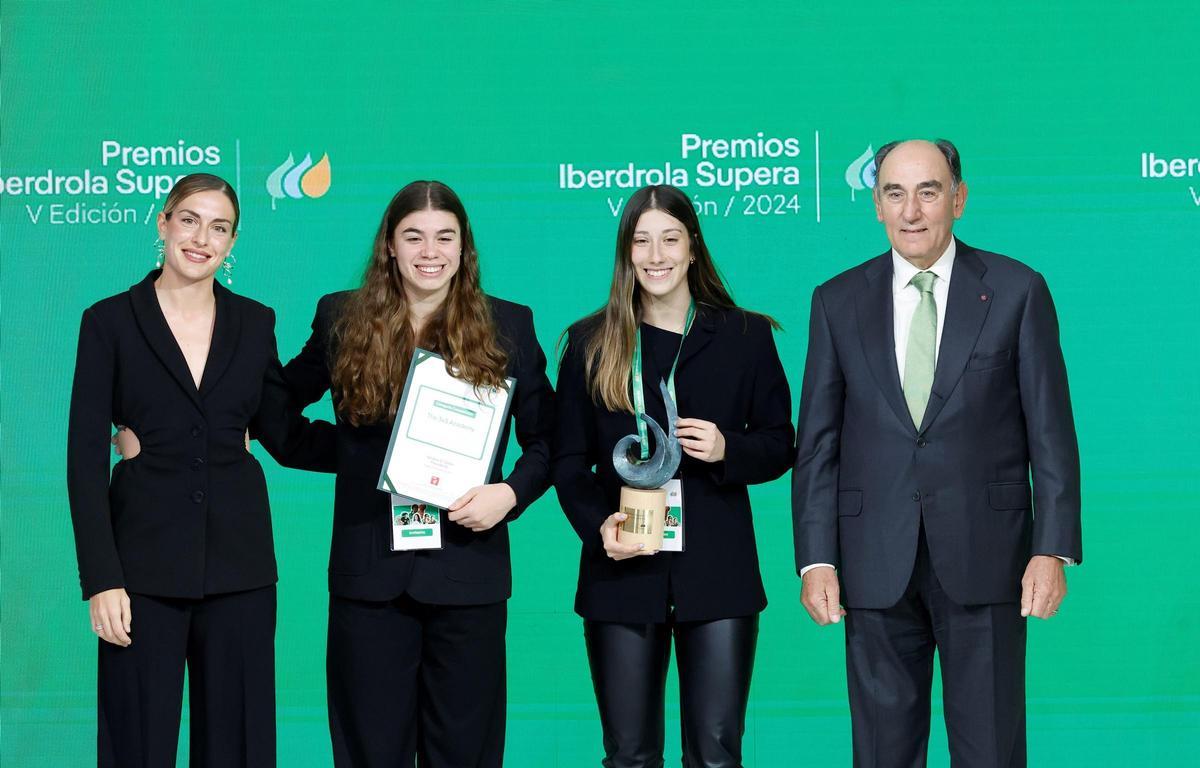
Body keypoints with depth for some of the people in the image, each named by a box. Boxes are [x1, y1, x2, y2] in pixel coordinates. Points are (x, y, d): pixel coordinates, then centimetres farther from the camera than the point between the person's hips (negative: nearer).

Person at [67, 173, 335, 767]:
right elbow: (85, 458, -4)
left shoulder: (255, 323, 8)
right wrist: (101, 580, -11)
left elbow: (285, 437, 14)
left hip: (238, 561, 3)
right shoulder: (110, 322, 0)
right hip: (145, 565, -2)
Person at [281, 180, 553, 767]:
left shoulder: (508, 327, 3)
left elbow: (544, 441, 7)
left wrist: (511, 493, -10)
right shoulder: (341, 318, 6)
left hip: (469, 574, 0)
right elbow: (284, 397, 20)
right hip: (369, 575, 1)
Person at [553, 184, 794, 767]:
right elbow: (569, 461, 6)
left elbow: (779, 446, 9)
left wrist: (727, 451, -13)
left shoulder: (745, 336, 6)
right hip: (623, 572, 0)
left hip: (717, 570, 0)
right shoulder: (590, 342, 6)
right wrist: (598, 525, -12)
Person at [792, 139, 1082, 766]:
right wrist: (815, 559, -2)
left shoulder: (1017, 290, 2)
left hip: (983, 555, -2)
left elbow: (1051, 431, 1)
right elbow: (817, 441, 6)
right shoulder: (839, 301, 7)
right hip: (877, 564, 2)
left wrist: (1053, 549, -8)